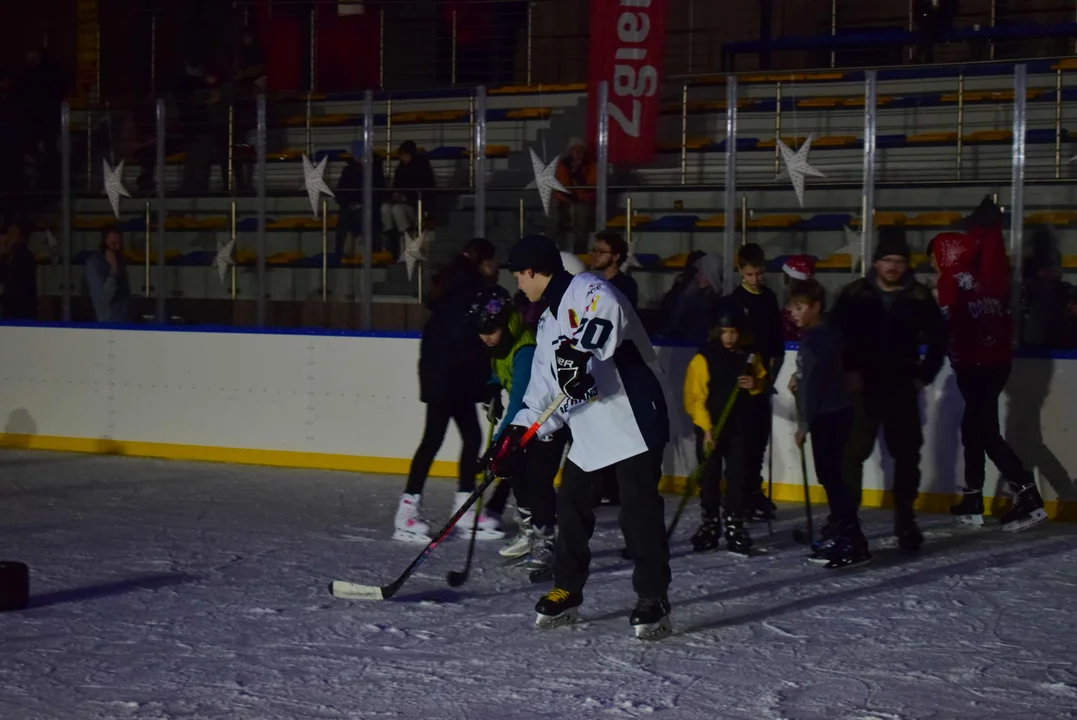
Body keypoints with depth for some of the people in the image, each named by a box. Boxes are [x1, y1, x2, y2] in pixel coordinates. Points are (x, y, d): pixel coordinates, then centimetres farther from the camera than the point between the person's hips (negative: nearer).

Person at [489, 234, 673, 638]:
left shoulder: (588, 290, -10)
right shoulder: (550, 322, 20)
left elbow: (608, 317, -35)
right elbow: (546, 388, 19)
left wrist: (578, 351, -48)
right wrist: (518, 433, 10)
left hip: (634, 417, -10)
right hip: (591, 430, 10)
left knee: (639, 511, -9)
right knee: (571, 505, 11)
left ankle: (653, 601, -2)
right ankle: (566, 592, 24)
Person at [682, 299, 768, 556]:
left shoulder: (749, 356, 2)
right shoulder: (704, 358, -11)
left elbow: (763, 382, 17)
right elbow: (694, 397, -13)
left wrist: (755, 385, -7)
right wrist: (705, 427, -20)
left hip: (740, 426, 3)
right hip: (710, 427, -2)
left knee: (737, 476, 3)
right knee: (709, 476, 6)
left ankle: (734, 525, 11)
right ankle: (709, 524, 17)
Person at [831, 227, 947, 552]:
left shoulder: (919, 297, -1)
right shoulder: (854, 295, -4)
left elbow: (938, 339, 8)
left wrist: (924, 375, 3)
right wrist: (846, 371, -7)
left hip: (902, 389, 1)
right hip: (862, 387, -1)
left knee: (907, 455, 6)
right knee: (853, 452, -3)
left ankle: (905, 520, 17)